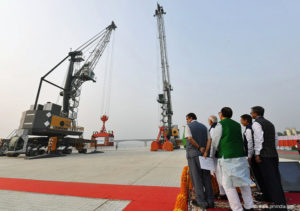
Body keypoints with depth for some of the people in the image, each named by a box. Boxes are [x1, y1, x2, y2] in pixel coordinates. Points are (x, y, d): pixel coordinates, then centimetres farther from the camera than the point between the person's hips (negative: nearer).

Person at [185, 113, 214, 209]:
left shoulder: (188, 126, -2)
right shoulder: (204, 127, 12)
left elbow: (189, 138, -19)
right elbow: (209, 139, 0)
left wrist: (199, 147, -9)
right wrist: (205, 152, -8)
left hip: (193, 154, -5)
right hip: (204, 154, 5)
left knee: (196, 178, 5)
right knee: (206, 177, 13)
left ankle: (201, 202, 11)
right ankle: (210, 201, 19)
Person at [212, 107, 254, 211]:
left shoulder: (220, 125, -8)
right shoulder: (237, 125, 11)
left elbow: (215, 143, -3)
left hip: (227, 158, -7)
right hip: (241, 156, 7)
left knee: (228, 185, 4)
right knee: (244, 182, 19)